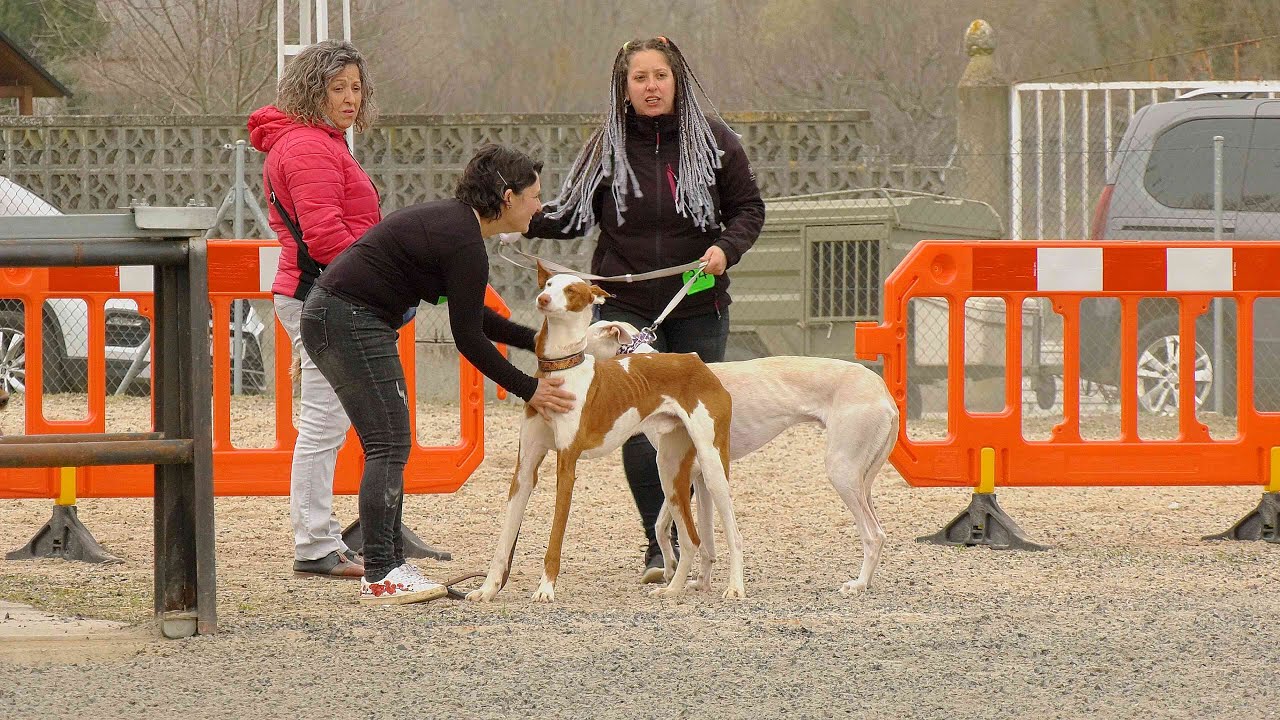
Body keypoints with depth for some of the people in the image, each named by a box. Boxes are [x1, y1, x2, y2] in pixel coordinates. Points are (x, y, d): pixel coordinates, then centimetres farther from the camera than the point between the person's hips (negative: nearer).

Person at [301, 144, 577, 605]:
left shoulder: (453, 221, 14)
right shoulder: (464, 243, -16)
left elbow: (474, 316, 24)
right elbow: (468, 338, -13)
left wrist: (537, 341, 22)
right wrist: (527, 390, -6)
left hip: (334, 318, 10)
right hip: (351, 323, -10)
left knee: (391, 446, 12)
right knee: (387, 445, -8)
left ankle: (390, 564, 15)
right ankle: (379, 578, -8)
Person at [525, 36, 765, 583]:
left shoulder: (714, 140, 0)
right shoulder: (607, 147, 1)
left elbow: (749, 207, 5)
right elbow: (572, 215, 6)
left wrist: (726, 249, -14)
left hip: (698, 307, 1)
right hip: (625, 306, -1)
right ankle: (662, 547, -9)